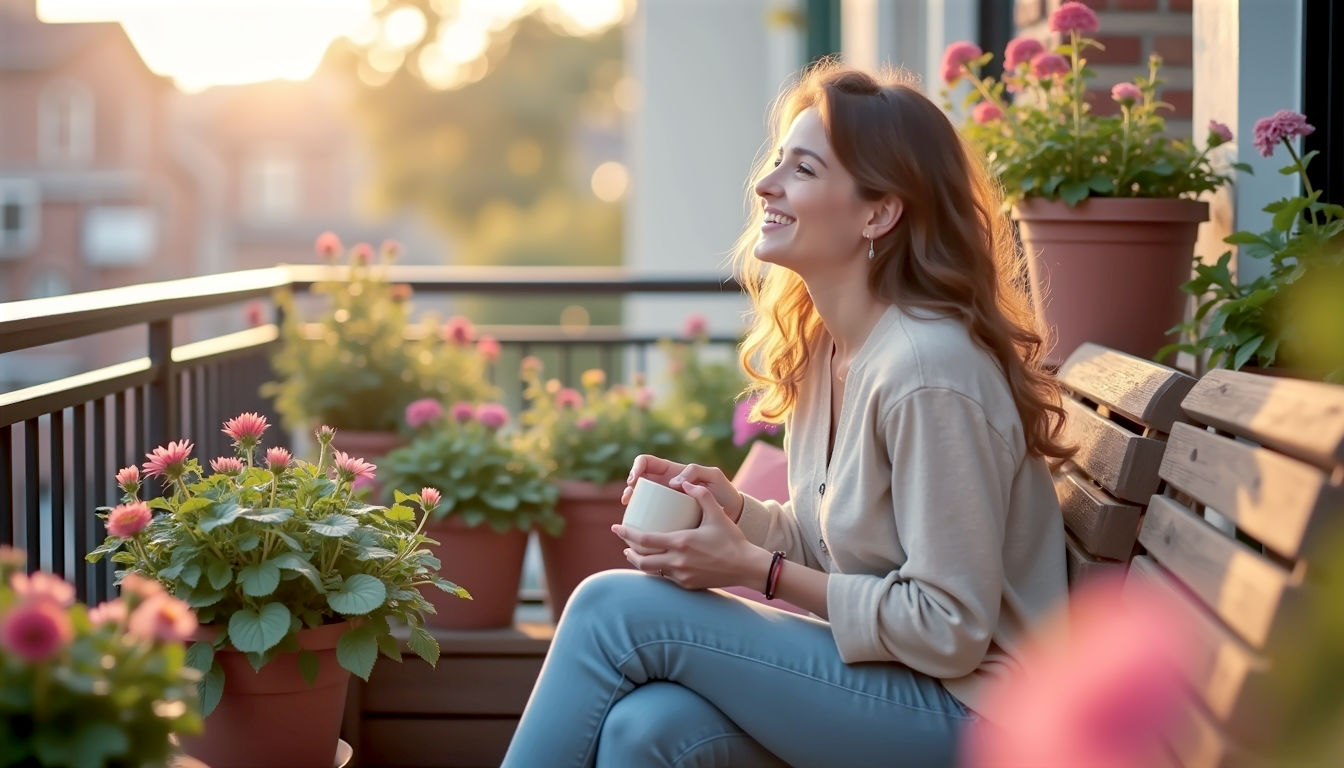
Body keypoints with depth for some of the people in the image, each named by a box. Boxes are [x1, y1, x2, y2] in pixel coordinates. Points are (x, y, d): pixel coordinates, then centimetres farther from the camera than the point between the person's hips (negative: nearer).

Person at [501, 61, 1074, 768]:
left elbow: (949, 629, -19)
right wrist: (734, 509, -3)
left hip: (964, 711, -7)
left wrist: (753, 569, -16)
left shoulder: (927, 370, -21)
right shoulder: (823, 345, 7)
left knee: (614, 609, -16)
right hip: (891, 681, 8)